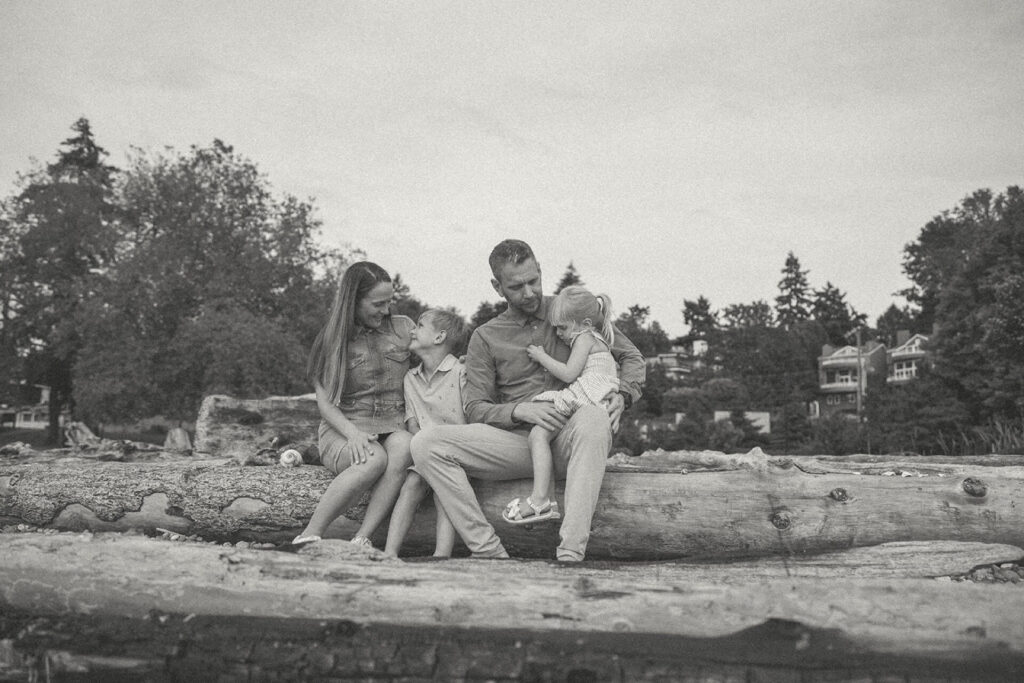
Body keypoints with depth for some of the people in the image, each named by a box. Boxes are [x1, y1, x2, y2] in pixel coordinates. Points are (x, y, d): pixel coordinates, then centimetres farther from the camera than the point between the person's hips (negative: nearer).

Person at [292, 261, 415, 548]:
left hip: (393, 427, 2)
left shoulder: (403, 328, 13)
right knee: (374, 459, -36)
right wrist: (352, 433, -19)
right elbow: (325, 402, 1)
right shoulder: (332, 340, 6)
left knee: (404, 446, -35)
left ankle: (361, 540, -36)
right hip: (343, 430, -2)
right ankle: (308, 538, -29)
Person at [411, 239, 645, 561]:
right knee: (426, 444, -21)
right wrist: (520, 410, -15)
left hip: (571, 440, -1)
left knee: (592, 417, -40)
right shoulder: (485, 338, 12)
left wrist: (622, 395, -4)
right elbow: (475, 410, 5)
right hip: (519, 441, 2)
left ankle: (570, 555, -42)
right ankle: (490, 552, -25)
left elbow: (631, 356, 18)